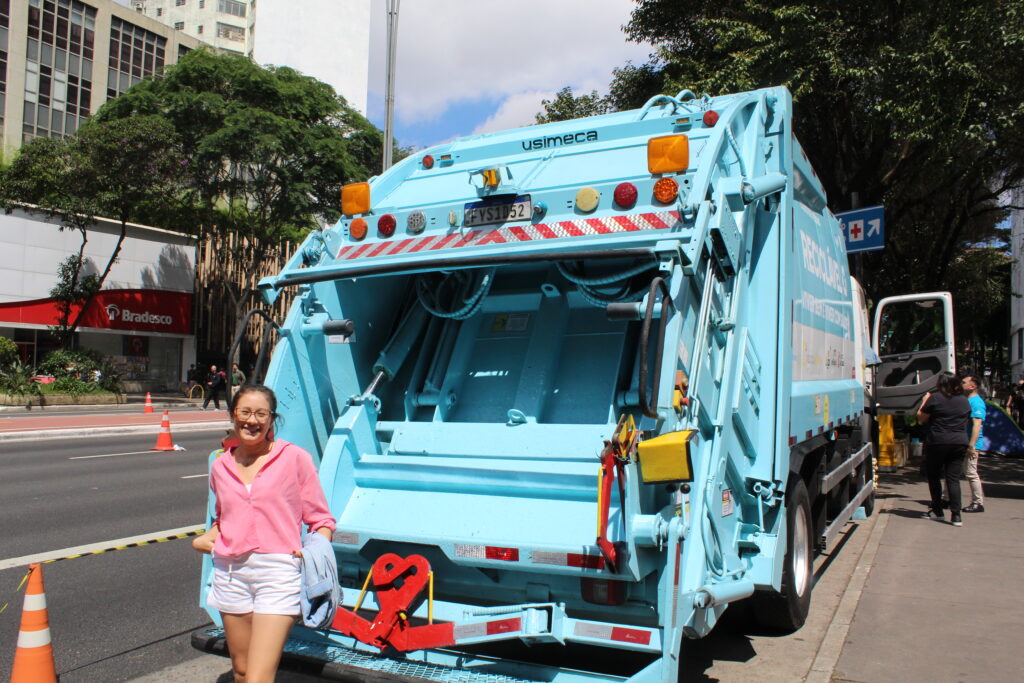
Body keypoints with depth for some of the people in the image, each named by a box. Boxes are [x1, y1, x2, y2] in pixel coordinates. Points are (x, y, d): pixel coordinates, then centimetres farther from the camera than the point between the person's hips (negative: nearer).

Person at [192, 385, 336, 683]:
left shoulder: (295, 458, -4)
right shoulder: (221, 466, 10)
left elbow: (321, 519, 1)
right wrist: (207, 537, 8)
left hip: (278, 572, -5)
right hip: (230, 571, 5)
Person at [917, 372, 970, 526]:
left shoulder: (935, 398, -8)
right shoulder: (964, 401, 8)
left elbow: (921, 418, 1)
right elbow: (965, 422, 21)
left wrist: (925, 401, 13)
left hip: (937, 443, -4)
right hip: (960, 443, 4)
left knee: (934, 477, 11)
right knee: (954, 479, 3)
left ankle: (937, 511, 17)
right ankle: (956, 515, -5)